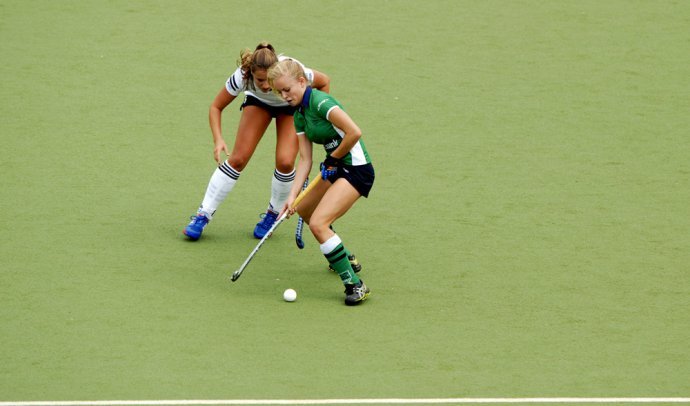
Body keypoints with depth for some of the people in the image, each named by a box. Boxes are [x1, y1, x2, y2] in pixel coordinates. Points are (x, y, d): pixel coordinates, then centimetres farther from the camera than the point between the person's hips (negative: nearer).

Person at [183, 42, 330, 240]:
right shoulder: (242, 76, -37)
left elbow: (324, 82, -18)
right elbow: (216, 107, -23)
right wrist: (218, 139, -37)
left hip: (292, 106, -1)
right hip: (258, 102, 1)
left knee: (285, 162, -17)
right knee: (238, 158, -10)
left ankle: (272, 214, 9)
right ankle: (203, 215, 0)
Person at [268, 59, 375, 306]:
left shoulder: (320, 102, -19)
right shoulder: (299, 116, 9)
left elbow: (354, 132, -27)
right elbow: (305, 160, 6)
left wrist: (333, 159, -12)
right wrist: (293, 195, -6)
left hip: (356, 170, -10)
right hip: (337, 170, 10)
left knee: (318, 223, -22)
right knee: (304, 210, 28)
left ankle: (355, 285, -17)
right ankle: (343, 257, 45)